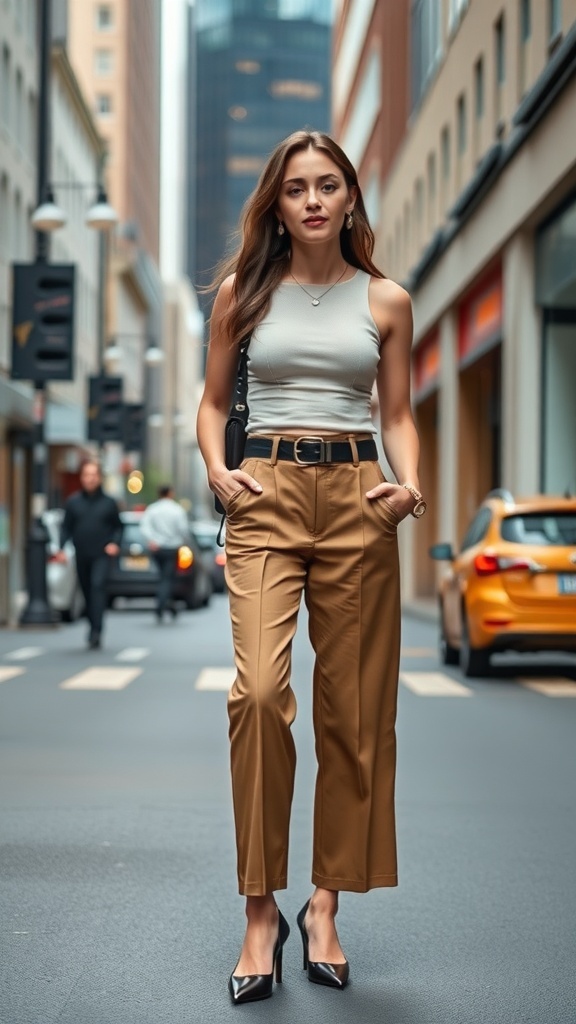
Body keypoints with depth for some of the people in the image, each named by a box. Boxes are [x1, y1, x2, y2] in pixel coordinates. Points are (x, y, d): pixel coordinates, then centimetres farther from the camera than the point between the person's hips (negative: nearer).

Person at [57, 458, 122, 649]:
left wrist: (115, 543, -7)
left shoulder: (108, 502, 4)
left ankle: (96, 631, -26)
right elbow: (66, 527, 8)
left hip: (101, 555, -3)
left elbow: (118, 526, 10)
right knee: (87, 592, 9)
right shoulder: (73, 502, 6)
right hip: (81, 556, 3)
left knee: (98, 585, -20)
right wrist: (61, 548, -5)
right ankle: (94, 628, 24)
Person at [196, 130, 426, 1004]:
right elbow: (214, 400, 15)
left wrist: (409, 483, -6)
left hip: (356, 498, 1)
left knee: (354, 708, 1)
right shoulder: (243, 291, 10)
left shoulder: (386, 301, 10)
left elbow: (398, 414, 13)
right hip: (266, 497, -1)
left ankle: (326, 906, 15)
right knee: (260, 690, -20)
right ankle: (261, 911, -9)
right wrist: (216, 469, -4)